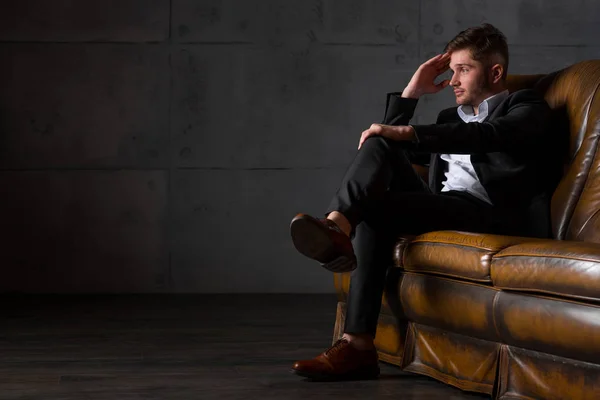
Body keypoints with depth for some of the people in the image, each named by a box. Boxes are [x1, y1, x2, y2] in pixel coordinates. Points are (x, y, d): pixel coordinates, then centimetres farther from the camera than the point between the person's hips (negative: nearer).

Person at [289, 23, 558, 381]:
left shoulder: (526, 107, 11)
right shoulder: (451, 118, 32)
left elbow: (487, 136, -12)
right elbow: (388, 140, 34)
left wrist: (406, 132, -18)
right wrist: (411, 93, 23)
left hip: (498, 215, -6)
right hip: (440, 211, 6)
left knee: (375, 207, -27)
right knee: (379, 144, -16)